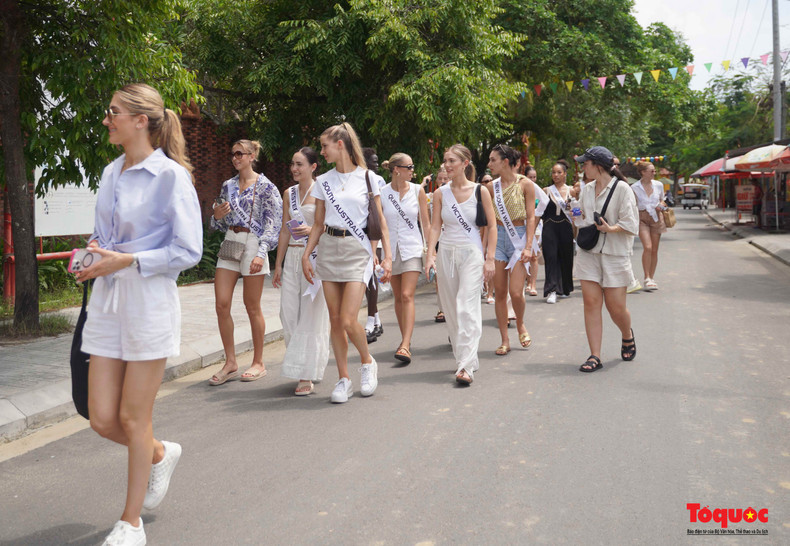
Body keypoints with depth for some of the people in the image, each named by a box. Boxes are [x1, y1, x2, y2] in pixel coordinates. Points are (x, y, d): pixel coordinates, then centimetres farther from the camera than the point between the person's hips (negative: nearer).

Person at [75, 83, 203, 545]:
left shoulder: (171, 175, -10)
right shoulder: (112, 173, 11)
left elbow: (189, 251, -12)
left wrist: (127, 260, -18)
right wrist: (96, 253, 2)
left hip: (149, 302, -7)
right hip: (107, 300, 7)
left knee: (133, 418, 3)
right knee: (102, 419, 7)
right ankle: (161, 455, 39)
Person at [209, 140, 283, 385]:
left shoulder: (265, 186, -3)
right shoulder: (228, 185, 14)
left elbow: (274, 224, -8)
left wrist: (261, 254, -18)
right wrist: (217, 216, -3)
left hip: (252, 244, -6)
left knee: (252, 307, 1)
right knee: (222, 305, -1)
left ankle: (258, 363, 15)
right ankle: (230, 363, 9)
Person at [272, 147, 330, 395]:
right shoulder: (289, 193, 14)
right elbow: (285, 230, 16)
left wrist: (312, 230, -21)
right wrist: (278, 264, 13)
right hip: (292, 257, 6)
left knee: (310, 315, -5)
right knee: (288, 315, 2)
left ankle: (307, 376, 0)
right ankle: (310, 364, 22)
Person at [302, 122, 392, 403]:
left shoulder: (368, 178, 1)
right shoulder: (323, 182, 10)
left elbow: (380, 220, 2)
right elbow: (318, 224, 13)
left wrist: (388, 256, -4)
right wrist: (306, 255, 3)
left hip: (358, 250, -4)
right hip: (329, 249, 4)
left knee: (348, 320, -12)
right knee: (335, 320, 4)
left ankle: (368, 362, 16)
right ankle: (343, 379, 15)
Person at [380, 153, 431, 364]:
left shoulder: (417, 191, 1)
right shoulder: (381, 194, -1)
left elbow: (425, 222, 5)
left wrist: (430, 248, 0)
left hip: (412, 248, -1)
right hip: (391, 249, 1)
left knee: (407, 296, -12)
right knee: (398, 297, 10)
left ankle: (405, 346, -18)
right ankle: (406, 340, 24)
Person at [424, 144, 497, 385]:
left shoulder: (480, 191, 0)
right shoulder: (441, 193, 7)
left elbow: (492, 226, 1)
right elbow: (435, 226, 3)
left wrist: (490, 259, -5)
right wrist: (430, 255, -9)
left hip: (472, 253, -4)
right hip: (446, 254, 4)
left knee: (467, 308, -14)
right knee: (452, 310, 7)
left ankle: (466, 366, -16)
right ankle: (466, 358, 22)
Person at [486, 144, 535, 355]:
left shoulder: (525, 184, -3)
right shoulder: (492, 186, 6)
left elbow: (530, 217, -5)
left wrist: (528, 246, -12)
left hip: (518, 237, -3)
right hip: (497, 237, 3)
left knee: (515, 292, -11)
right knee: (499, 292, 2)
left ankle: (520, 325, 21)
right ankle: (505, 340, 12)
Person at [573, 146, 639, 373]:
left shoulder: (621, 188, -8)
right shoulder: (586, 190, 10)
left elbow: (631, 224, -12)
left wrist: (610, 229, -23)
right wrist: (577, 219, 6)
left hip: (615, 254, -5)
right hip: (588, 253, 5)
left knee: (616, 307, 1)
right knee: (591, 303, -3)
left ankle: (628, 336, 35)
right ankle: (595, 356, 2)